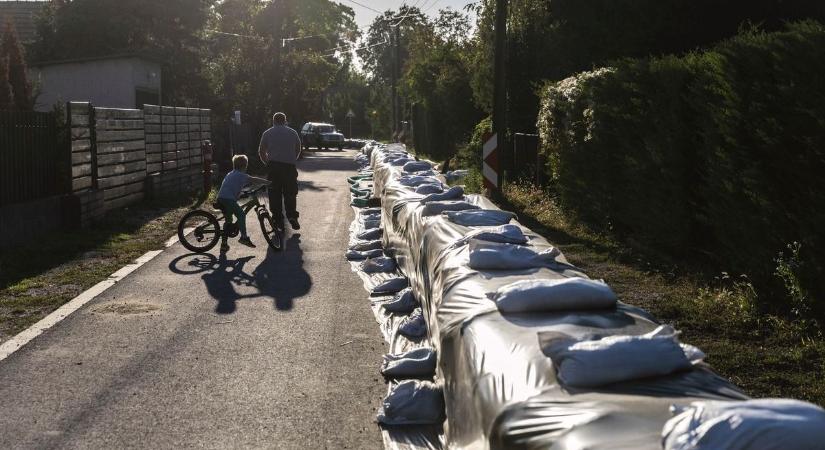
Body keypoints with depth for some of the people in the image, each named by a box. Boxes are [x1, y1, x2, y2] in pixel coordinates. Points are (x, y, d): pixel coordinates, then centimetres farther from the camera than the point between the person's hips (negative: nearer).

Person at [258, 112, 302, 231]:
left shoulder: (267, 133, 9)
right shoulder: (293, 133, 11)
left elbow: (261, 152, 9)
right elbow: (298, 150, 17)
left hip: (273, 166, -1)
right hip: (290, 166, 1)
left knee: (274, 194, 5)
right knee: (290, 193, 7)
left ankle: (278, 220, 3)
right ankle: (292, 216, -9)